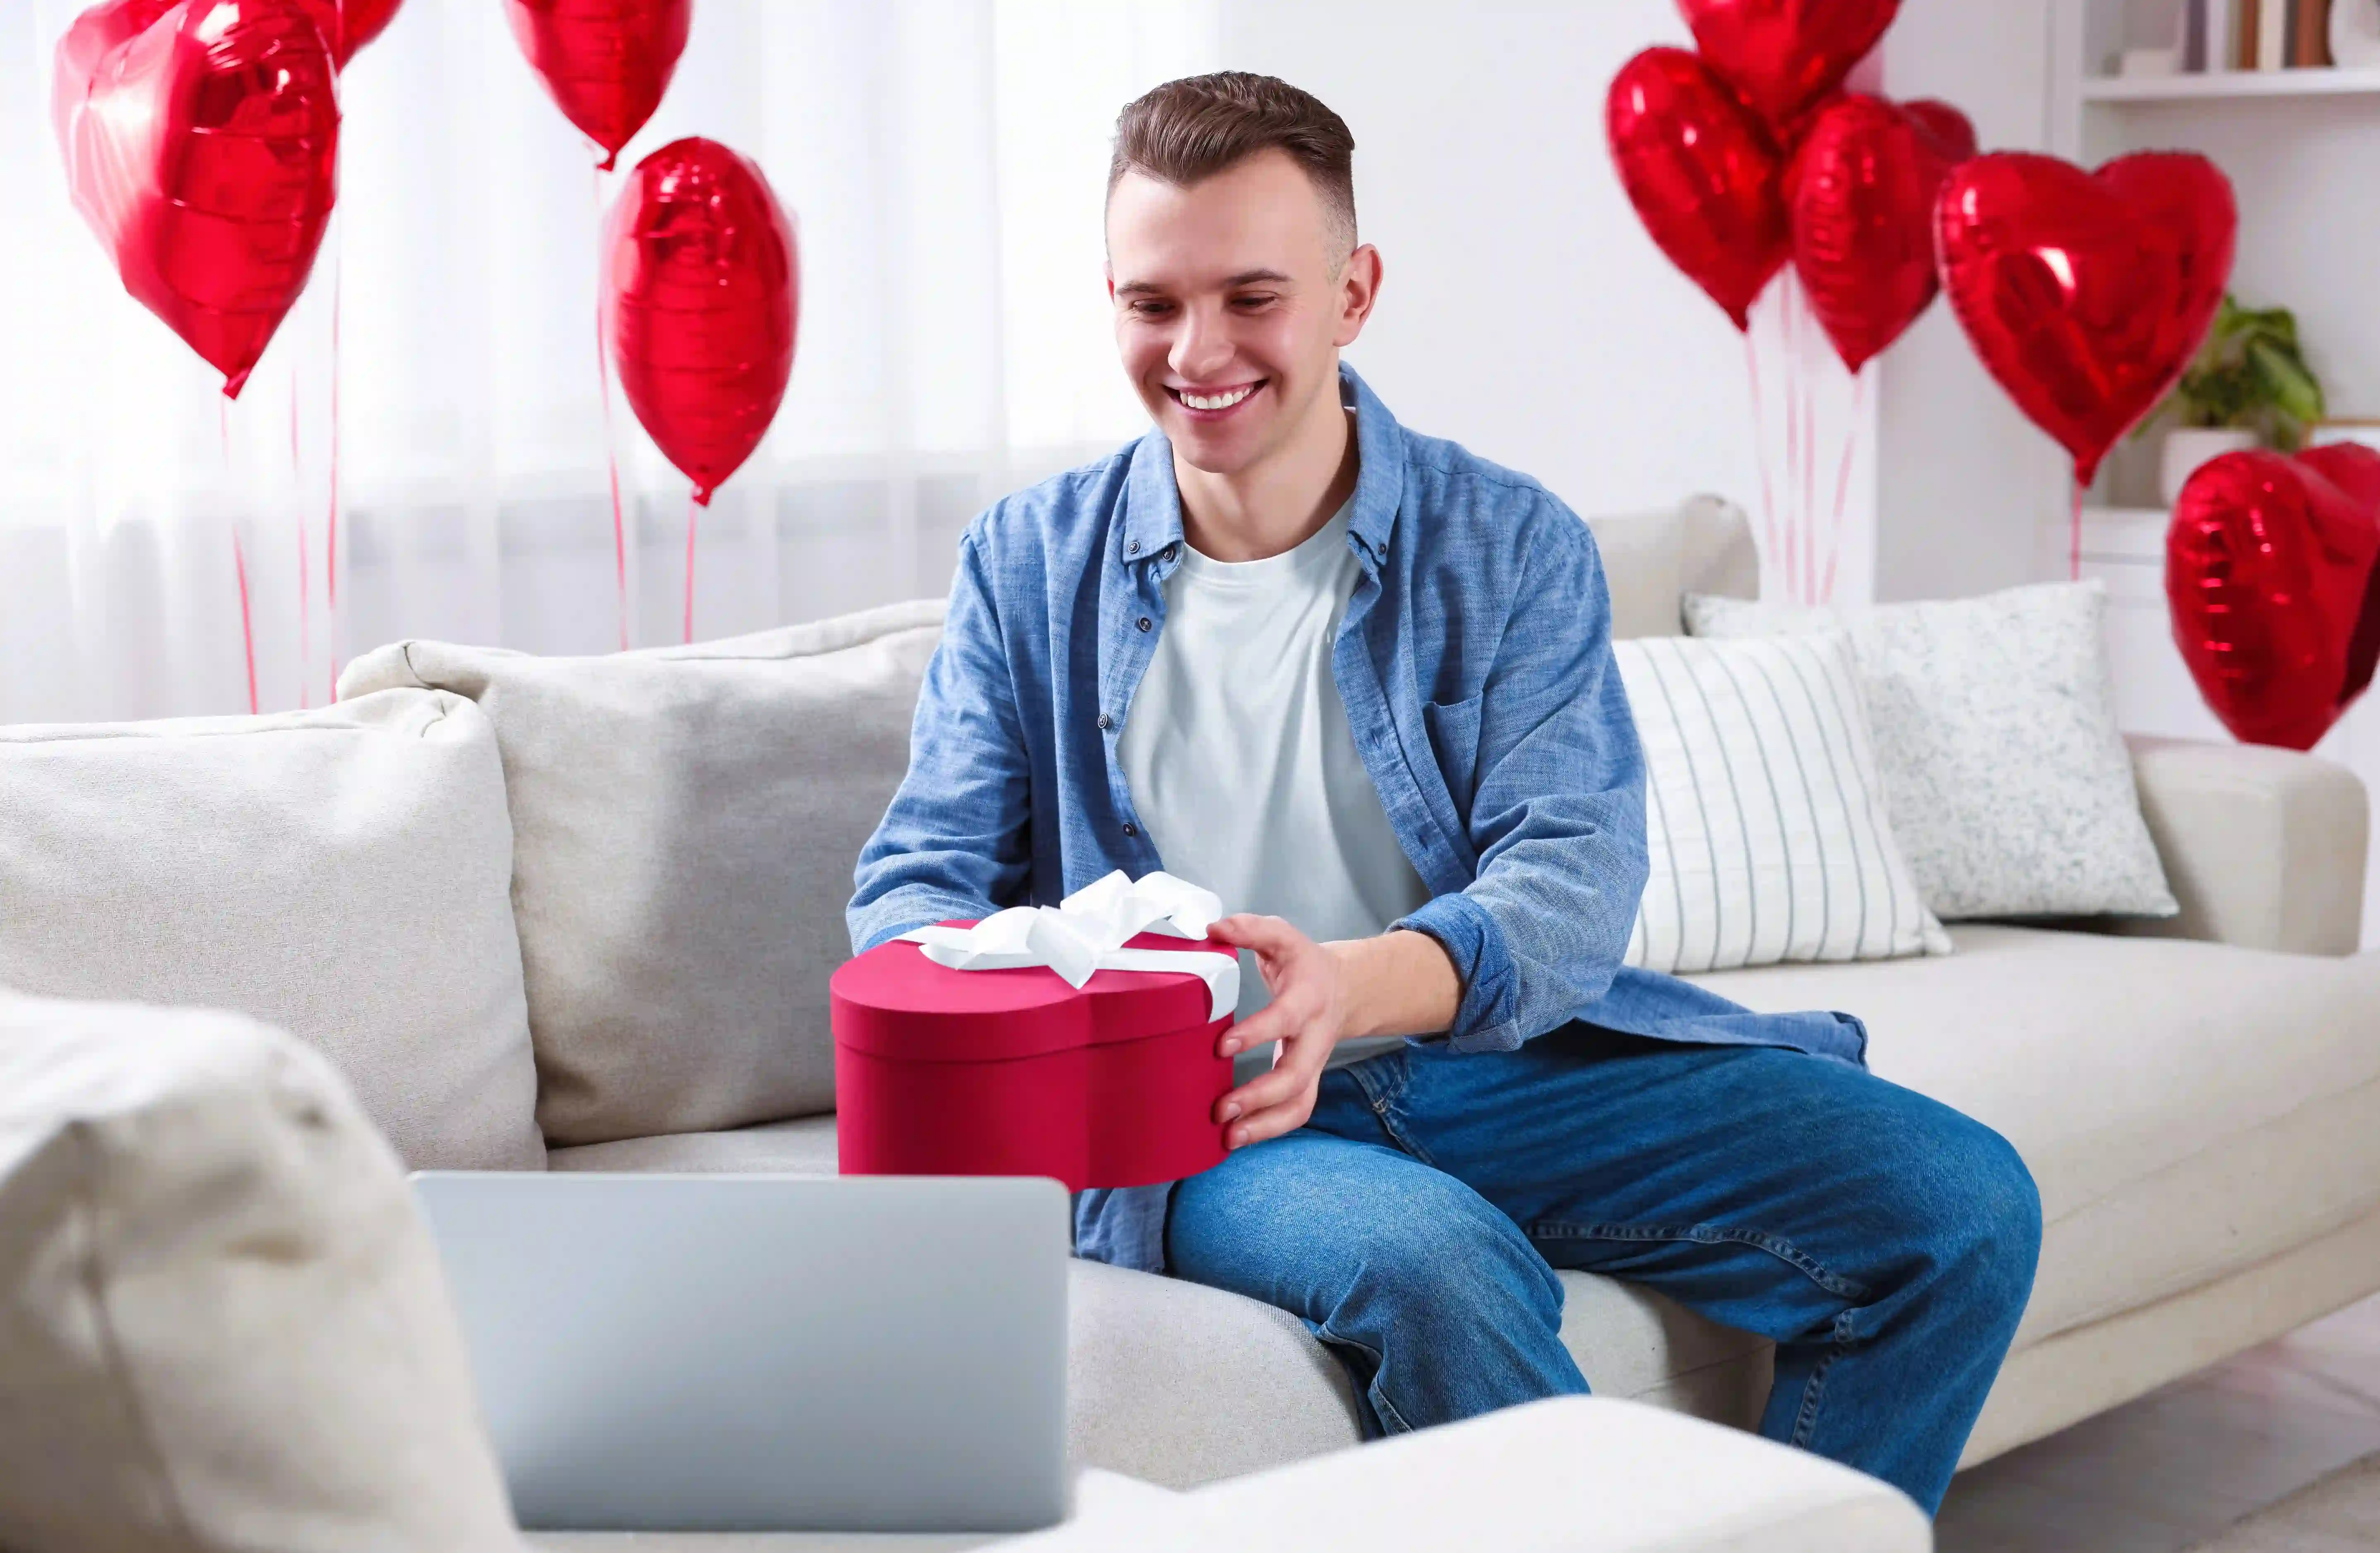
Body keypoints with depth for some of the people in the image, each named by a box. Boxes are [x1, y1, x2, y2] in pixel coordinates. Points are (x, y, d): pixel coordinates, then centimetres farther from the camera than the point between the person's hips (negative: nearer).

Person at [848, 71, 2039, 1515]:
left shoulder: (1513, 546, 3)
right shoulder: (1031, 561, 7)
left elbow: (1574, 879, -9)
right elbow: (920, 878, 4)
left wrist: (1349, 988, -31)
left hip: (1504, 1064, 2)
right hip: (1191, 1113, -1)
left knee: (1961, 1202, -15)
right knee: (1429, 1256, -36)